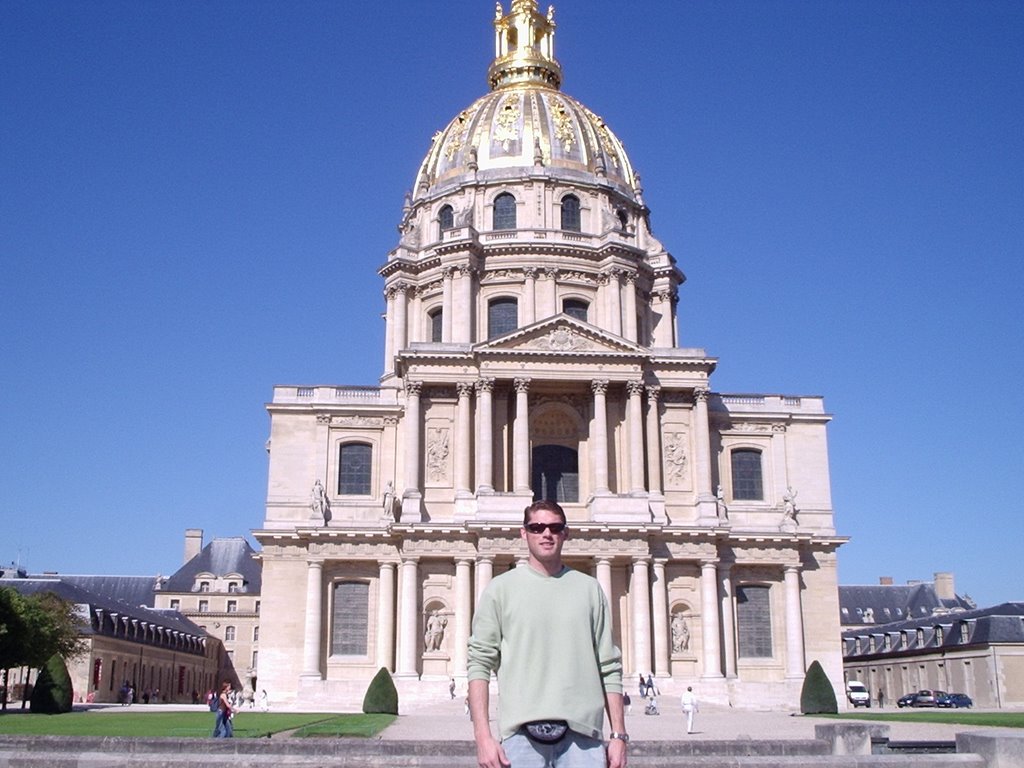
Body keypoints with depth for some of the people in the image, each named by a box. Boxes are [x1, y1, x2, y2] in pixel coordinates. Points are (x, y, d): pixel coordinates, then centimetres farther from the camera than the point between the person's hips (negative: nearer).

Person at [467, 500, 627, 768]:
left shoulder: (589, 589, 12)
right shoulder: (500, 589, 7)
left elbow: (609, 668, 11)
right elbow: (480, 664, 1)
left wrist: (619, 735, 5)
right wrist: (483, 736, -8)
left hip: (582, 733, 1)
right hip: (522, 732, -1)